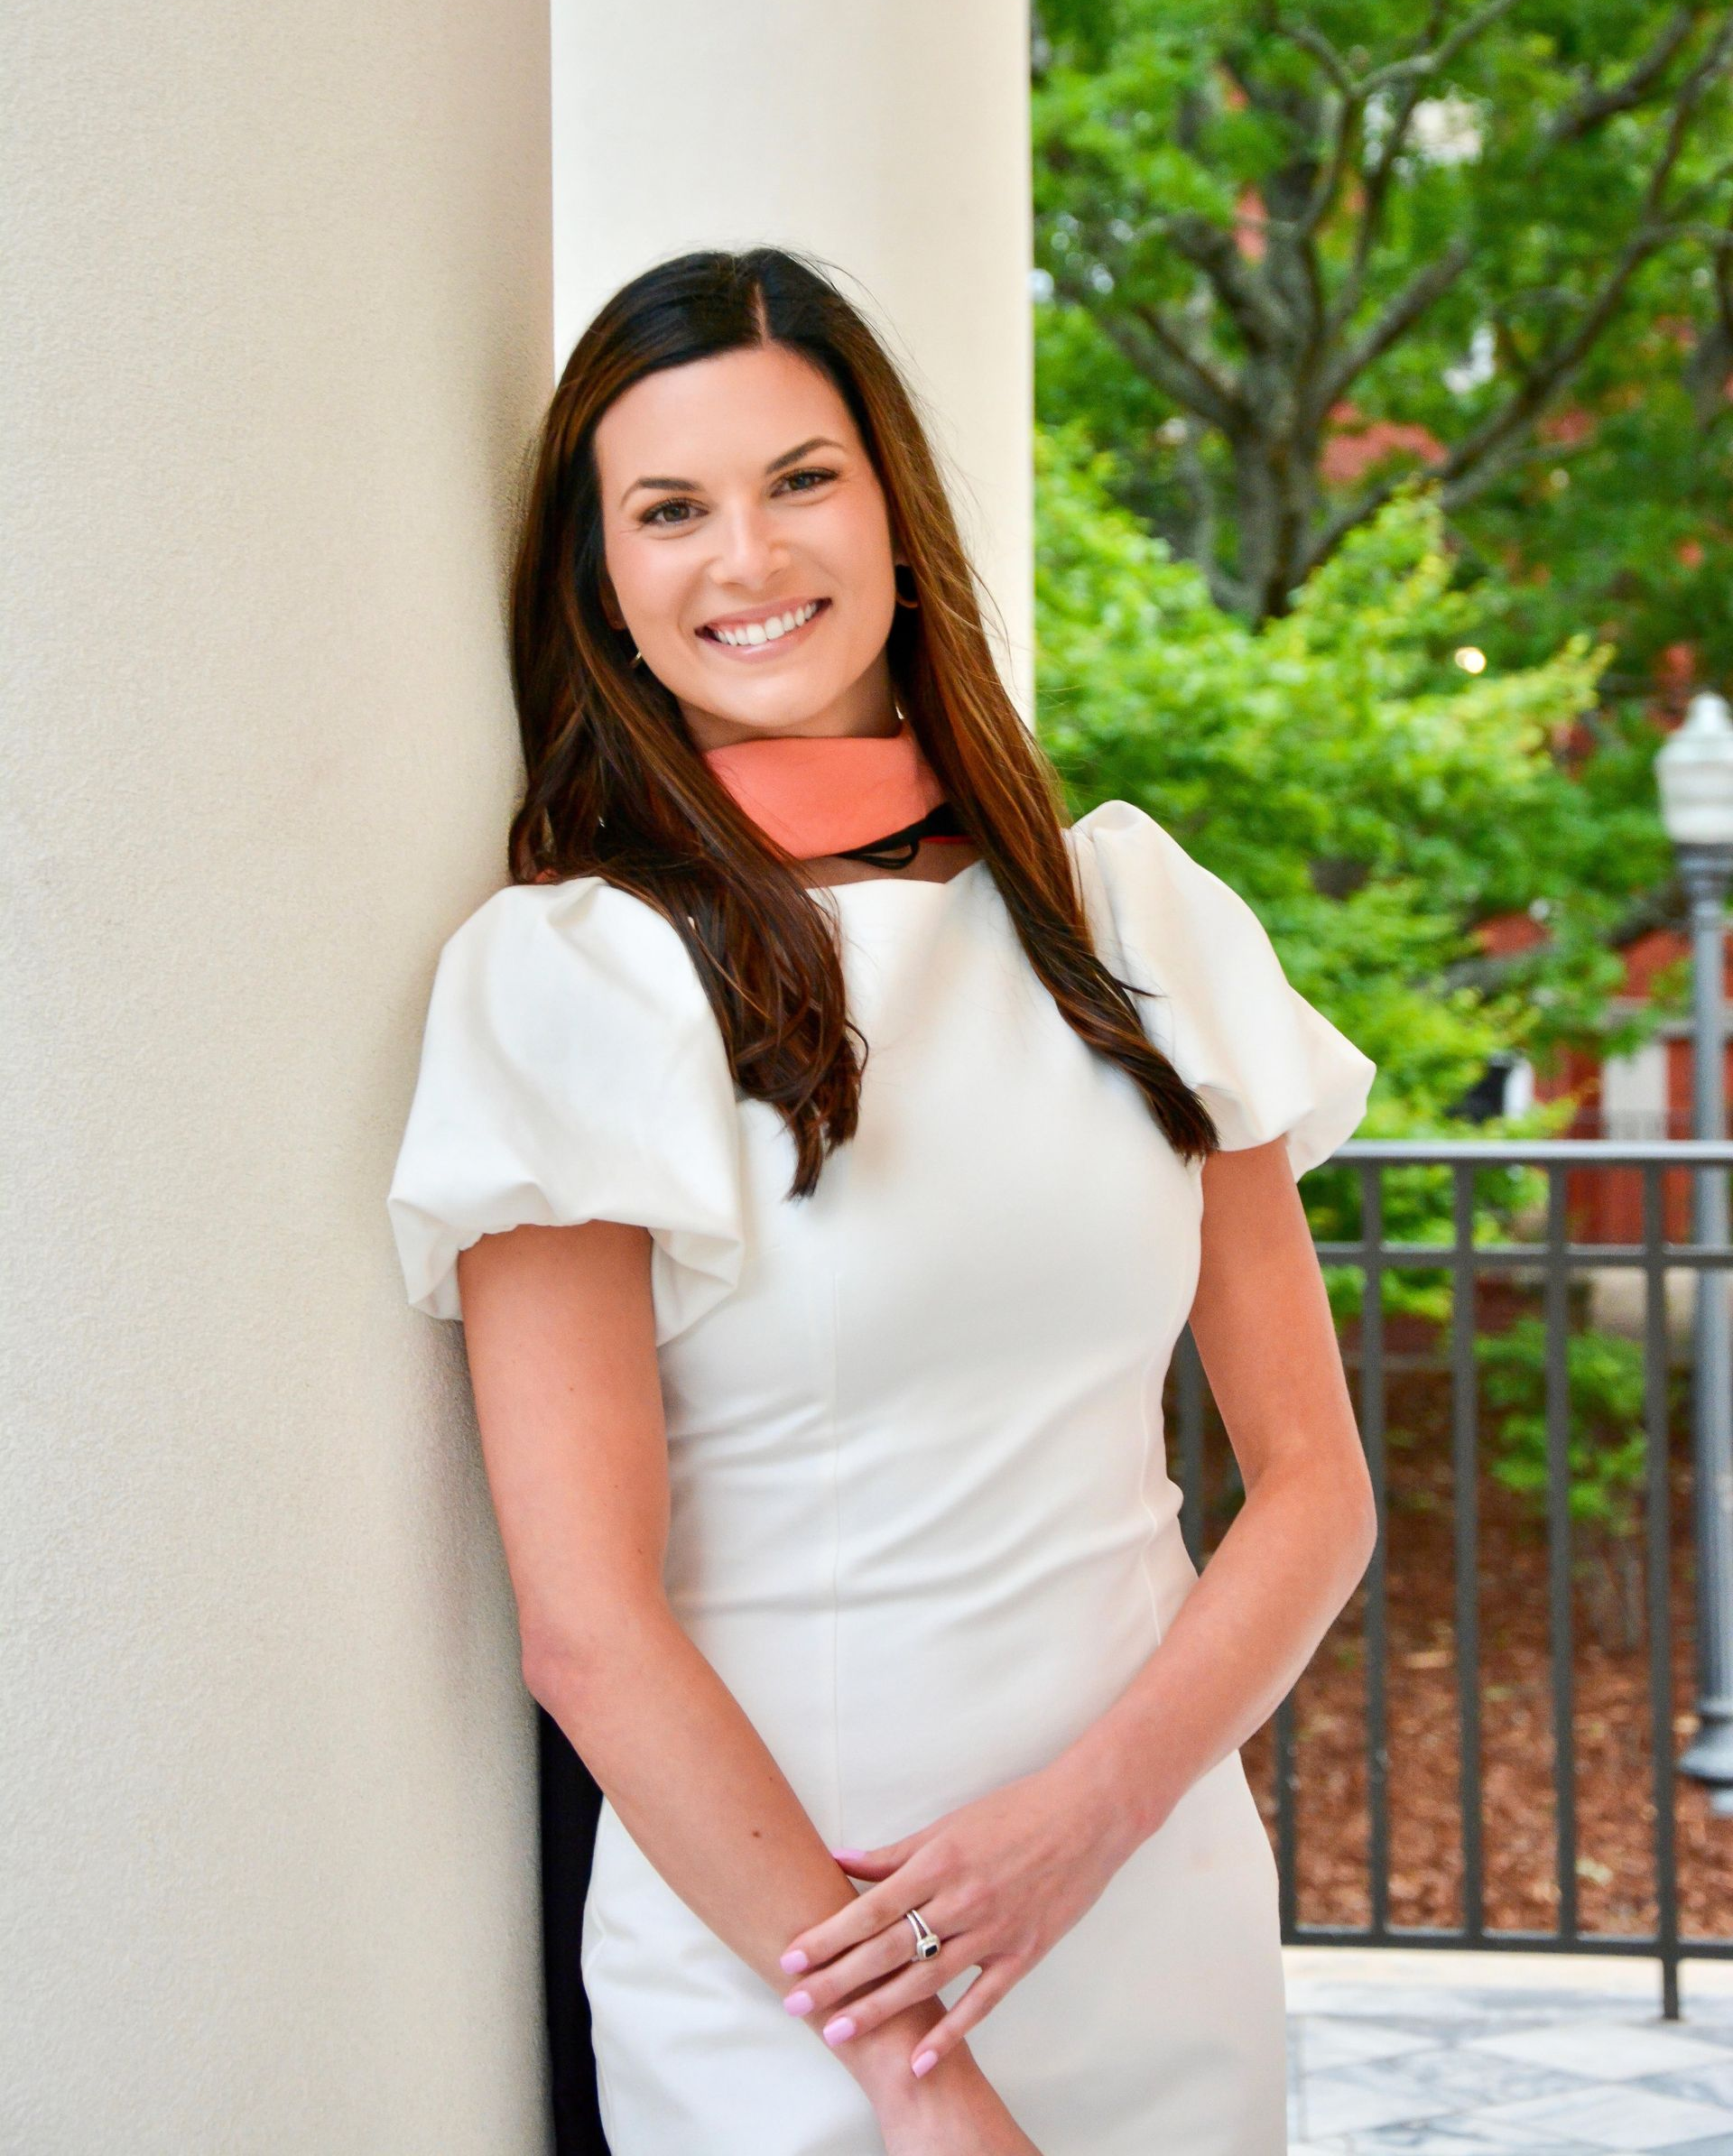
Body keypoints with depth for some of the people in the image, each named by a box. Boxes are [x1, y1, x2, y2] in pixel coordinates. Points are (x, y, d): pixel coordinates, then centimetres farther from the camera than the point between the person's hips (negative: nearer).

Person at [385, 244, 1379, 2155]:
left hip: (1159, 1912, 4)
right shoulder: (564, 977, -9)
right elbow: (586, 1627, -13)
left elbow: (1313, 1482, 3)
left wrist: (1090, 1805, -13)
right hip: (771, 1966, -4)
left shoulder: (1131, 909, 3)